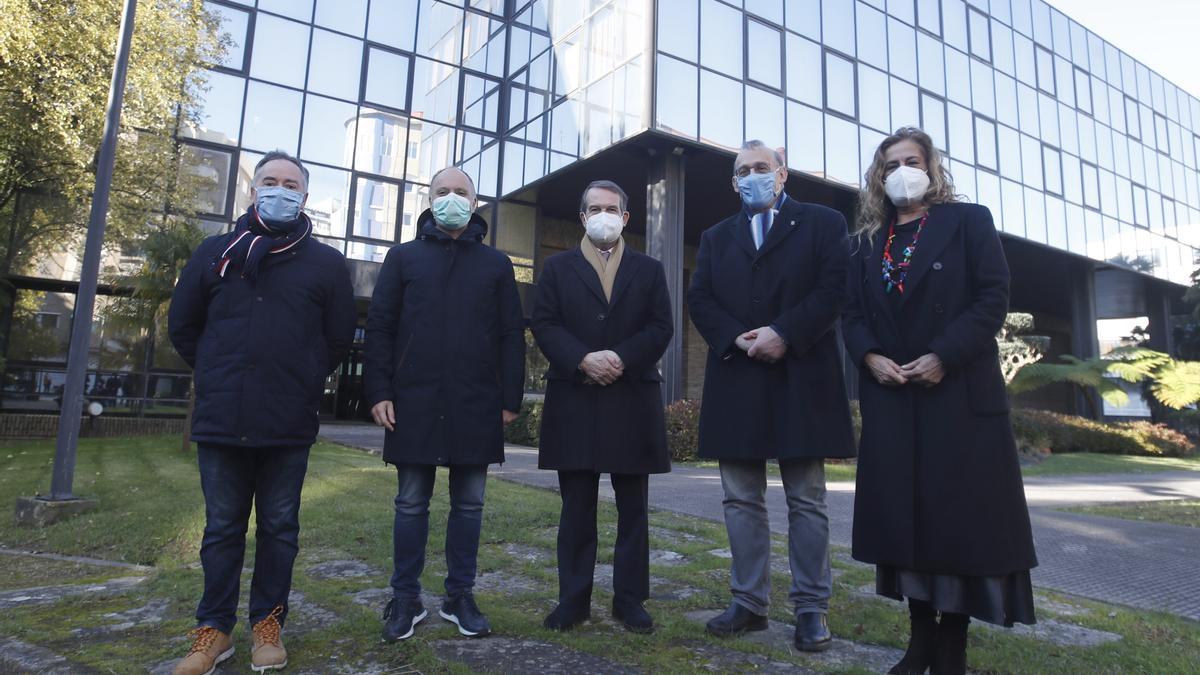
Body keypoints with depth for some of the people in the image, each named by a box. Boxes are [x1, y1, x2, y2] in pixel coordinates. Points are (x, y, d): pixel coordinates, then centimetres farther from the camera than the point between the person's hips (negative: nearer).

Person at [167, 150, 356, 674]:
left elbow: (339, 339, 8)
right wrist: (218, 376, 12)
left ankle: (267, 626, 22)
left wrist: (302, 383, 7)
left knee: (279, 528, 9)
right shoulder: (216, 252, 8)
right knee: (222, 529, 11)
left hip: (289, 426, -1)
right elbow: (182, 326, 14)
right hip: (220, 421, 2)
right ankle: (214, 630, 23)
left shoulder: (327, 264, 3)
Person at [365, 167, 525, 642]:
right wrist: (378, 392, -4)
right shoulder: (403, 258, 10)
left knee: (468, 505, 8)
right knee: (411, 504, 7)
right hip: (414, 403, 0)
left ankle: (460, 597, 20)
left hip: (477, 406, 1)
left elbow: (511, 335, 7)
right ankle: (405, 600, 18)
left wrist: (511, 398, 0)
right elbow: (379, 328, 5)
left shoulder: (496, 264, 11)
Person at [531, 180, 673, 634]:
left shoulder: (649, 269, 12)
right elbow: (544, 324, 0)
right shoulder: (558, 268, 11)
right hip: (574, 400, 0)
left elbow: (660, 327, 2)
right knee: (576, 507, 5)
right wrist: (583, 360, -15)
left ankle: (630, 600, 16)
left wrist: (622, 359, -14)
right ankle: (573, 599, 15)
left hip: (633, 401, 1)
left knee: (632, 507, 6)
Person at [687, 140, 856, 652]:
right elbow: (699, 299, 7)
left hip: (802, 379, -3)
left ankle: (811, 607, 13)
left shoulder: (823, 223, 8)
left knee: (806, 501, 3)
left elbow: (833, 288, -5)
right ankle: (749, 602, 17)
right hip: (735, 382, 4)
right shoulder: (716, 237, 19)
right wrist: (736, 339, -10)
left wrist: (784, 334, -16)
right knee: (741, 500, 7)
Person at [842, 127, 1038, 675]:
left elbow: (993, 297, -5)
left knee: (959, 512, -1)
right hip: (890, 395, 4)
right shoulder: (868, 240, 15)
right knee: (903, 511, 4)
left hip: (959, 392, -3)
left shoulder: (968, 221, 5)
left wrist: (943, 356, -16)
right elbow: (853, 314, 9)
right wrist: (871, 357, -10)